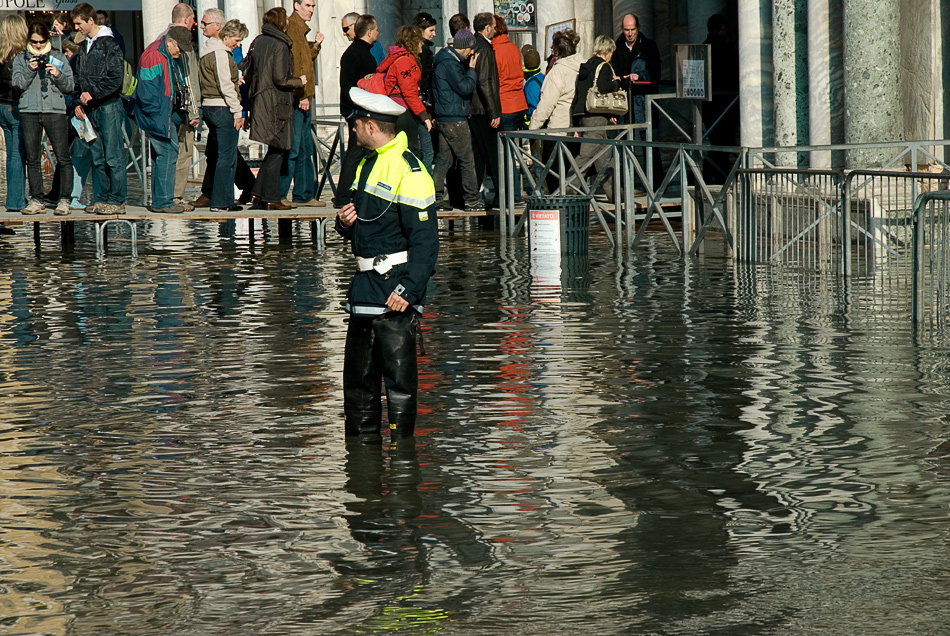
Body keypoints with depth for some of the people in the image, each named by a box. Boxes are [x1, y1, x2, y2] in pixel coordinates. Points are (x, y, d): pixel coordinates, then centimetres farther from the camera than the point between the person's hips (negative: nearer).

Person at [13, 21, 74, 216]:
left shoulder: (59, 58, 12)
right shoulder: (21, 59, 14)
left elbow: (69, 87, 7)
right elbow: (18, 84, 3)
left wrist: (58, 75, -10)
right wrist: (29, 70, -11)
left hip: (55, 110, -2)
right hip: (29, 111, 2)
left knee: (63, 157, -8)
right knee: (32, 159, 3)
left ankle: (64, 200, -6)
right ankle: (36, 200, 9)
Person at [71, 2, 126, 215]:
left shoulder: (109, 44, -6)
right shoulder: (83, 48, 17)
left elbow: (116, 78, -14)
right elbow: (78, 78, 20)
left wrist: (92, 93, -14)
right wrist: (78, 102, 6)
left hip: (109, 106, -8)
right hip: (90, 110, 8)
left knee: (113, 157, -7)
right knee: (97, 158, 8)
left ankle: (117, 201, -6)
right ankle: (104, 199, 13)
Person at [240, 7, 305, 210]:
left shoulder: (257, 42, 7)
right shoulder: (279, 45, -14)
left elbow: (246, 73, 11)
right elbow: (281, 79, -18)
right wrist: (299, 81, -1)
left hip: (259, 100, 7)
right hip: (276, 104, -7)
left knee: (274, 150, 16)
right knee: (276, 152, 0)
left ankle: (259, 194, 12)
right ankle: (271, 198, 2)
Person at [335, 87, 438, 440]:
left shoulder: (408, 171, -15)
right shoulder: (367, 164, 15)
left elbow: (426, 240, -19)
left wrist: (408, 289, -25)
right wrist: (345, 222, 2)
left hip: (395, 292, -10)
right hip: (365, 287, 10)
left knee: (399, 378, -4)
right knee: (358, 376, 14)